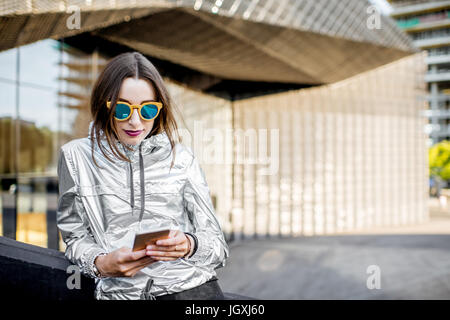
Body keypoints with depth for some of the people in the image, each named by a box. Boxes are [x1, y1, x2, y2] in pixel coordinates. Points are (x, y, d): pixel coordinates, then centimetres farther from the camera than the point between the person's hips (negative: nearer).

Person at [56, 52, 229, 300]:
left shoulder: (180, 156, 10)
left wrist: (189, 246, -11)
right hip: (120, 291, 0)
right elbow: (76, 238, 13)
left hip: (189, 285, 0)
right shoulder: (76, 157, 9)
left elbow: (218, 246, 10)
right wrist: (101, 264, -7)